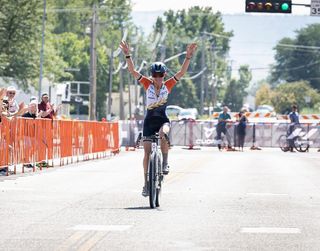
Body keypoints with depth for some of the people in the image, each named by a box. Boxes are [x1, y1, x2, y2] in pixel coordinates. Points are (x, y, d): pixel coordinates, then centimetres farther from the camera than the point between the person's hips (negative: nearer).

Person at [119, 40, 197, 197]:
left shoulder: (168, 85, -4)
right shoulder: (147, 84, -4)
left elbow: (182, 72, -13)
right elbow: (132, 71, -13)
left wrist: (188, 57, -24)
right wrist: (127, 55, -24)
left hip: (163, 120, -1)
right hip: (149, 120, 1)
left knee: (163, 133, -37)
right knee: (147, 152, 0)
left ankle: (165, 163, -19)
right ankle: (146, 183, 9)